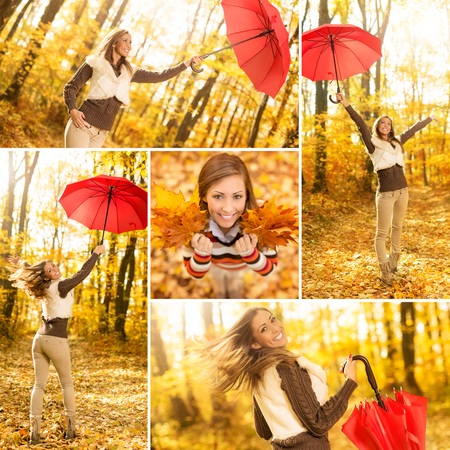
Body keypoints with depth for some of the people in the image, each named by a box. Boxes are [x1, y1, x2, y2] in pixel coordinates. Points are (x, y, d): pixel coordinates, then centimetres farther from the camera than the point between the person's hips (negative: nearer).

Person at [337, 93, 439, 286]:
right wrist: (346, 105, -27)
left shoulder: (396, 142, 14)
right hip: (385, 194, -6)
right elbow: (360, 124, -14)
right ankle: (384, 270, 7)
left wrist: (430, 118, 38)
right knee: (382, 233, -1)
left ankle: (393, 261, 31)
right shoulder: (372, 143, -1)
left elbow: (414, 129, 25)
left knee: (397, 227, 16)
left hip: (402, 191, 6)